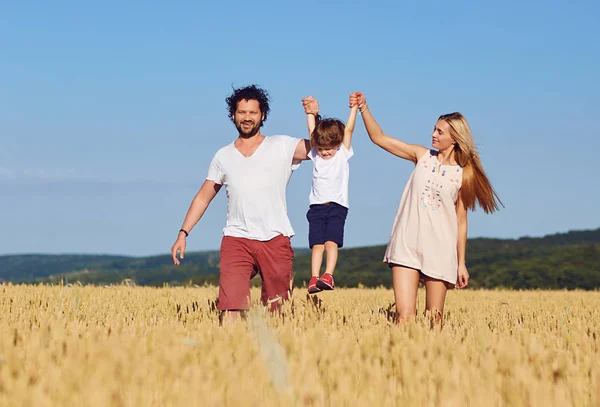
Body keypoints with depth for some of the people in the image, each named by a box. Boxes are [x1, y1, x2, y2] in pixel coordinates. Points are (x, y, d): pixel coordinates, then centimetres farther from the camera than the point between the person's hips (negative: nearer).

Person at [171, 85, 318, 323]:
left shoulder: (281, 147, 7)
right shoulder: (223, 156, 15)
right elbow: (204, 197, 19)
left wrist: (313, 117, -22)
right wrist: (183, 233, 11)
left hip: (275, 240, -1)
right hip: (236, 239, 1)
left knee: (277, 310, 3)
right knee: (231, 307, -15)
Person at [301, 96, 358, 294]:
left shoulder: (343, 154, 5)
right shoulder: (316, 155, 12)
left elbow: (348, 130, 0)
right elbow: (312, 129, 13)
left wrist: (354, 107, -4)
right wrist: (310, 110, 13)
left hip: (337, 205, -3)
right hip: (316, 206, 3)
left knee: (331, 241, -17)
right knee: (317, 244, -7)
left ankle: (328, 276, -27)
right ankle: (314, 278, -16)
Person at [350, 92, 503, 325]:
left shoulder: (463, 174, 3)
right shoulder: (422, 156, 7)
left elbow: (461, 222, 5)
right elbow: (379, 138, 6)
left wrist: (461, 263, 3)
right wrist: (363, 108, -6)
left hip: (440, 251, -1)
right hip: (407, 247, 1)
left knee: (434, 318, 4)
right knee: (404, 315, -10)